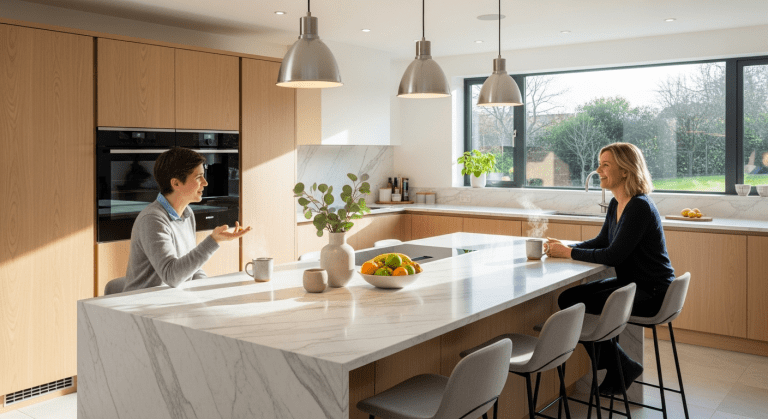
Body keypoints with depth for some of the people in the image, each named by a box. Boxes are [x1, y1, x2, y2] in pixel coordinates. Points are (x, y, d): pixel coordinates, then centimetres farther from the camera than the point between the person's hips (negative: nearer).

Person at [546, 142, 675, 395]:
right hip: (631, 283, 9)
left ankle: (621, 369, 4)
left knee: (573, 304, -16)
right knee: (569, 296, -1)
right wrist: (564, 247, -2)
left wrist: (568, 253, -19)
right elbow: (601, 242, 14)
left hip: (650, 292, -9)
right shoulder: (616, 204, 7)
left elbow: (613, 255, -25)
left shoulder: (639, 207, -22)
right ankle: (616, 367, 10)